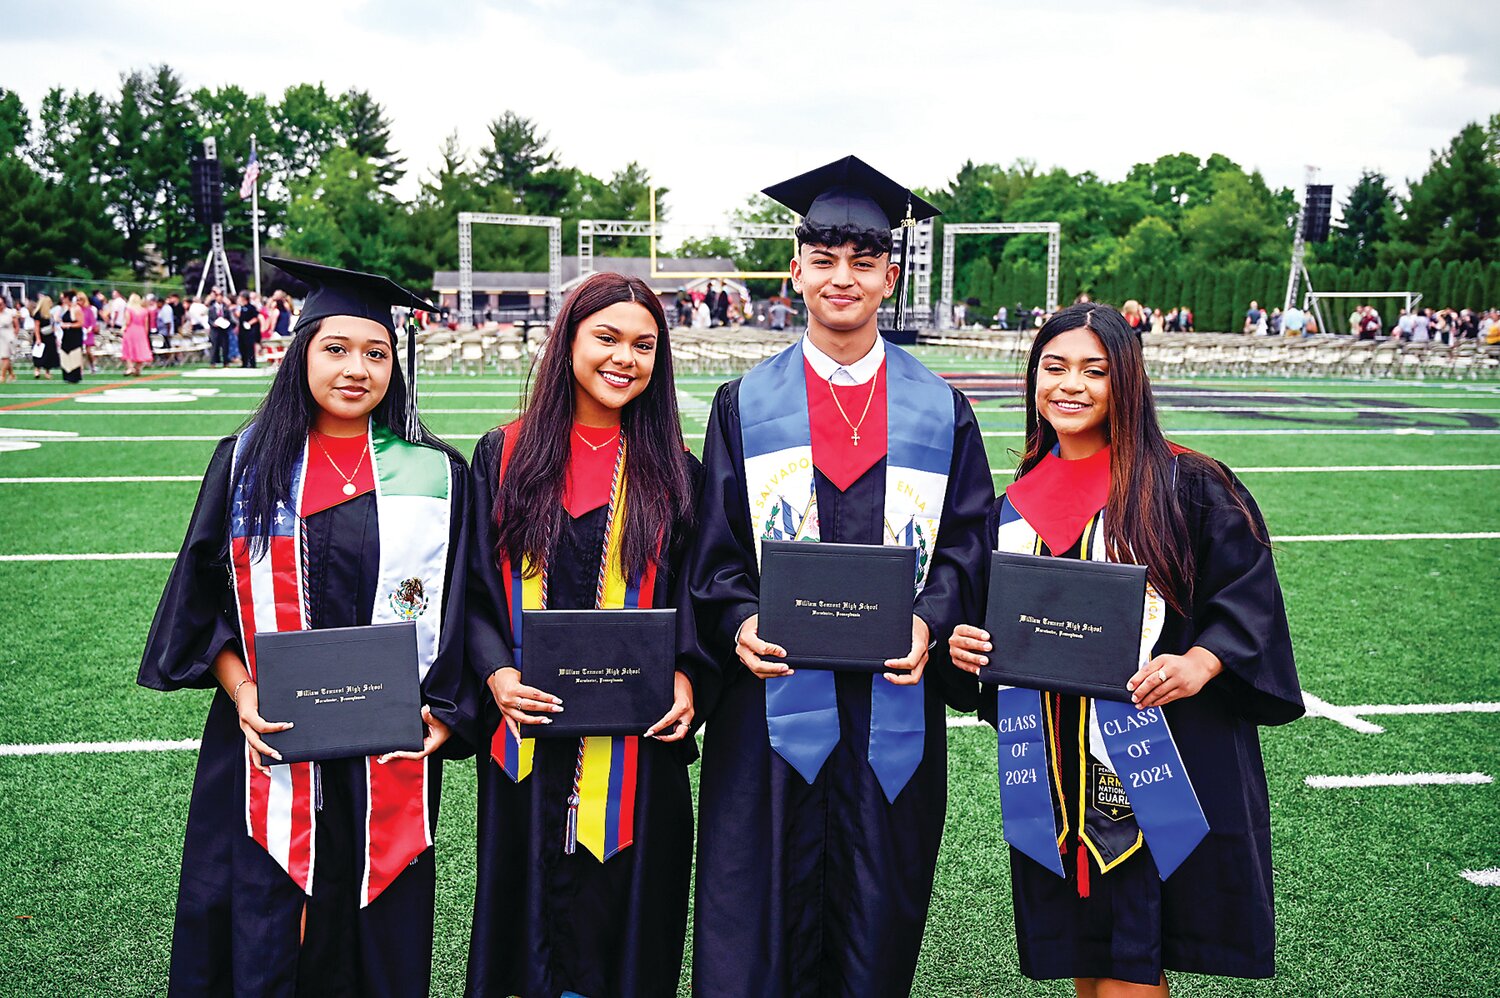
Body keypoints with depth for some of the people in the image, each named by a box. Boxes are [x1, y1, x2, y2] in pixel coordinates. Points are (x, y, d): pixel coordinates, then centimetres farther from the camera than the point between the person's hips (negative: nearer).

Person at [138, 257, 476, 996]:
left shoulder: (433, 474, 1)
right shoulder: (248, 461, 3)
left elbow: (456, 609, 3)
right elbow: (202, 594, 5)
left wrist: (438, 712, -8)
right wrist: (241, 693, -8)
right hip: (269, 739, 0)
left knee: (381, 936, 10)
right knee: (265, 936, 7)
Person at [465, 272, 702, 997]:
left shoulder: (673, 472, 3)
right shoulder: (505, 457, 2)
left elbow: (695, 593, 6)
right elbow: (471, 587, 3)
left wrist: (683, 677, -12)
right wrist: (497, 673, -13)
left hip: (635, 740, 0)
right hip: (527, 734, 0)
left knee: (622, 922, 9)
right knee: (531, 916, 13)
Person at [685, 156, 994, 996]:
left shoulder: (940, 410, 7)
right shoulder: (747, 406, 5)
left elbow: (967, 540, 4)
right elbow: (716, 550, 3)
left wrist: (931, 621, -14)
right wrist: (740, 623, -15)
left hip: (896, 699, 1)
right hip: (775, 693, -1)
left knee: (879, 923, 10)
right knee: (764, 921, 4)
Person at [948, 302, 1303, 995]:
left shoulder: (1184, 484, -5)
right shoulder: (1017, 501, 9)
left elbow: (1247, 590, -7)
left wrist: (1202, 662, -23)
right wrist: (968, 643, -2)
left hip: (1159, 766, -4)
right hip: (1057, 772, 5)